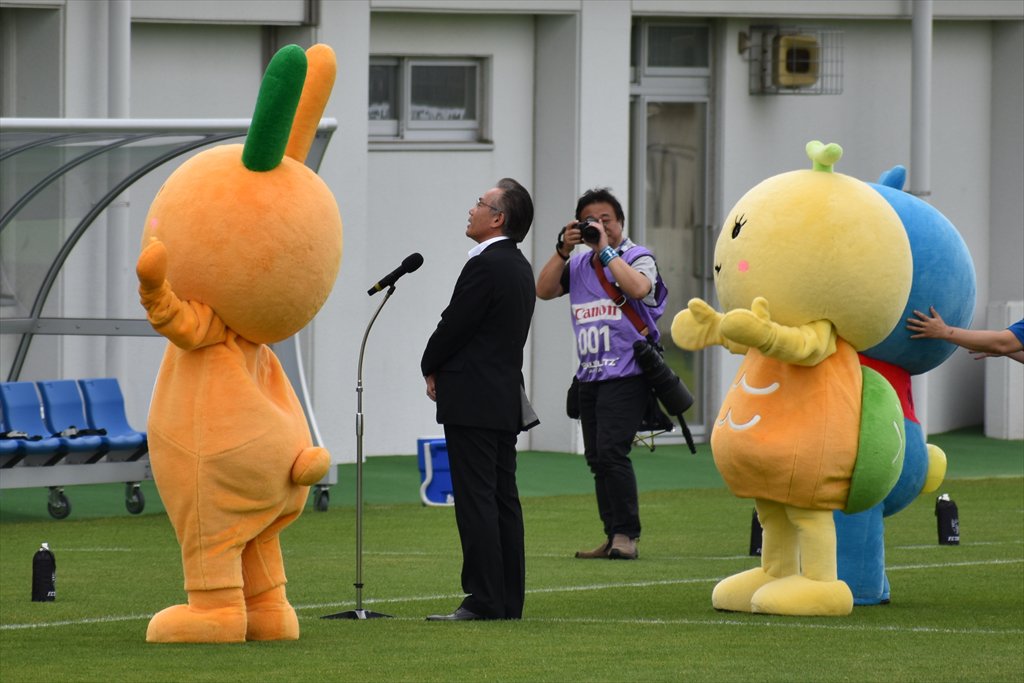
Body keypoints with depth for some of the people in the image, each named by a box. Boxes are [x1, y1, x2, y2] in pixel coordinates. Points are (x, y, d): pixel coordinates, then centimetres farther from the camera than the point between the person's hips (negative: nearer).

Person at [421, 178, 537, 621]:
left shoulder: (485, 266, -15)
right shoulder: (520, 267, 15)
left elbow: (453, 326, -14)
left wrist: (431, 369, 5)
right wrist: (441, 370, 12)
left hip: (472, 401, -10)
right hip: (506, 399, 10)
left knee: (476, 500, -9)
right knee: (503, 499, 9)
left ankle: (484, 599, -11)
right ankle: (509, 599, 10)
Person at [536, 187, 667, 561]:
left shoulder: (637, 257, -1)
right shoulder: (579, 265, 15)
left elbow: (638, 288, -22)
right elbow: (544, 289, 4)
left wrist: (605, 249, -16)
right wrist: (562, 250, -6)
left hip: (627, 372, -7)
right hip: (589, 374, 7)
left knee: (611, 450, -18)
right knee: (596, 458, 6)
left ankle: (626, 535, -15)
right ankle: (612, 537, 11)